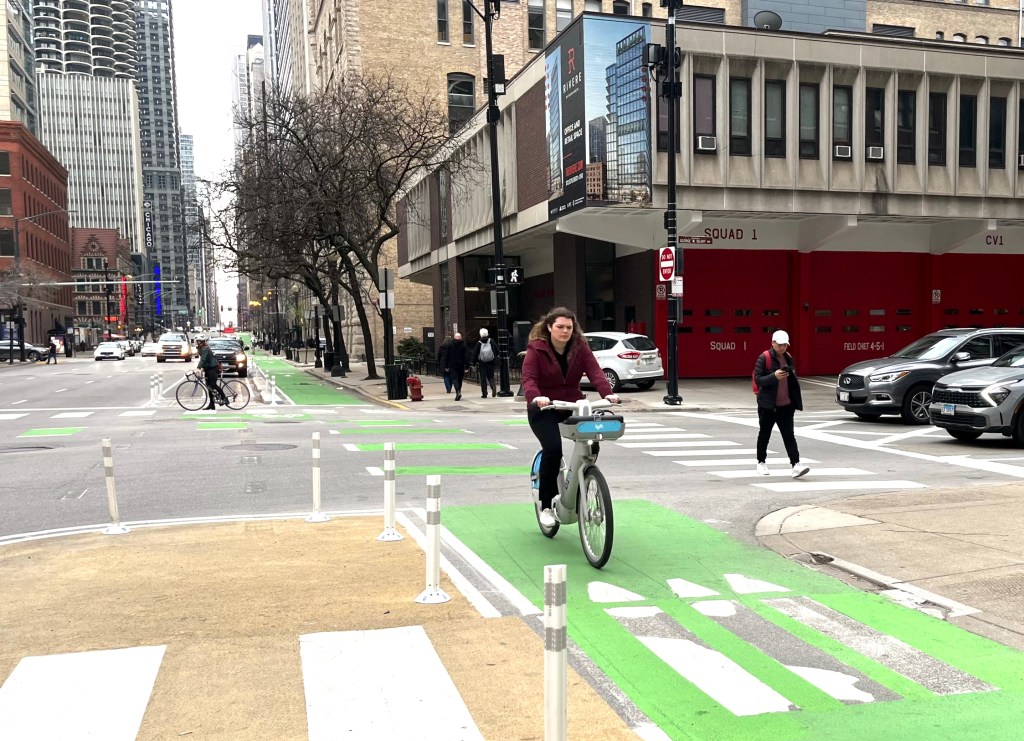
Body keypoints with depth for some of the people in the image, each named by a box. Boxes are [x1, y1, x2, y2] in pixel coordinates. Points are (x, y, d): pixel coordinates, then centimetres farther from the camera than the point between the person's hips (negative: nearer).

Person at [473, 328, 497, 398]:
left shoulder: (478, 344, -8)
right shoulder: (491, 341, -3)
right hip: (491, 363, 2)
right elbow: (497, 351, 2)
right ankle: (493, 387, -16)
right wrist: (495, 358, 17)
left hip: (482, 364, -1)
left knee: (483, 379, 5)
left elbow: (475, 354, -4)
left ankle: (484, 393, 4)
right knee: (491, 377, 12)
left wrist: (474, 362, 7)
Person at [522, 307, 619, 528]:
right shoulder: (536, 349, -8)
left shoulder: (580, 347, 0)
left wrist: (608, 393, -31)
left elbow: (594, 371, -12)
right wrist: (535, 397, -41)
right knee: (553, 448, -25)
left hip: (572, 406, 4)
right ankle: (546, 505, -8)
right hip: (544, 409, -3)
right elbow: (529, 378, -19)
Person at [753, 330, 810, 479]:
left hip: (786, 405, 4)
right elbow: (758, 379, -16)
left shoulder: (788, 358, 11)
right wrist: (774, 376, -28)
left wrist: (792, 376, 3)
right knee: (764, 434, 10)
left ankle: (796, 465, -11)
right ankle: (761, 462, 25)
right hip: (768, 405, -4)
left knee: (789, 436, -4)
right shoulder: (764, 358, -9)